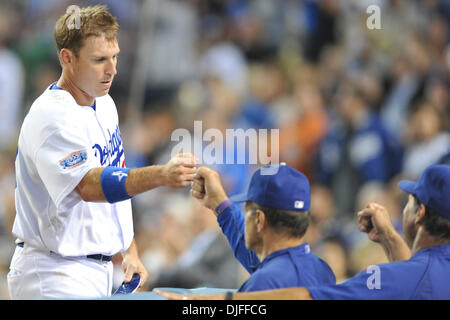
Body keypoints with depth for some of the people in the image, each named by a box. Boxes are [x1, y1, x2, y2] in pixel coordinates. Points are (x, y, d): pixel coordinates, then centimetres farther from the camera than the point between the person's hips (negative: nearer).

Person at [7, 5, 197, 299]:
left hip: (99, 270, 9)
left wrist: (130, 251, 17)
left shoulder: (105, 105, 10)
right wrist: (161, 175, -47)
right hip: (55, 273, -9)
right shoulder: (52, 115, -21)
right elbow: (88, 185, -35)